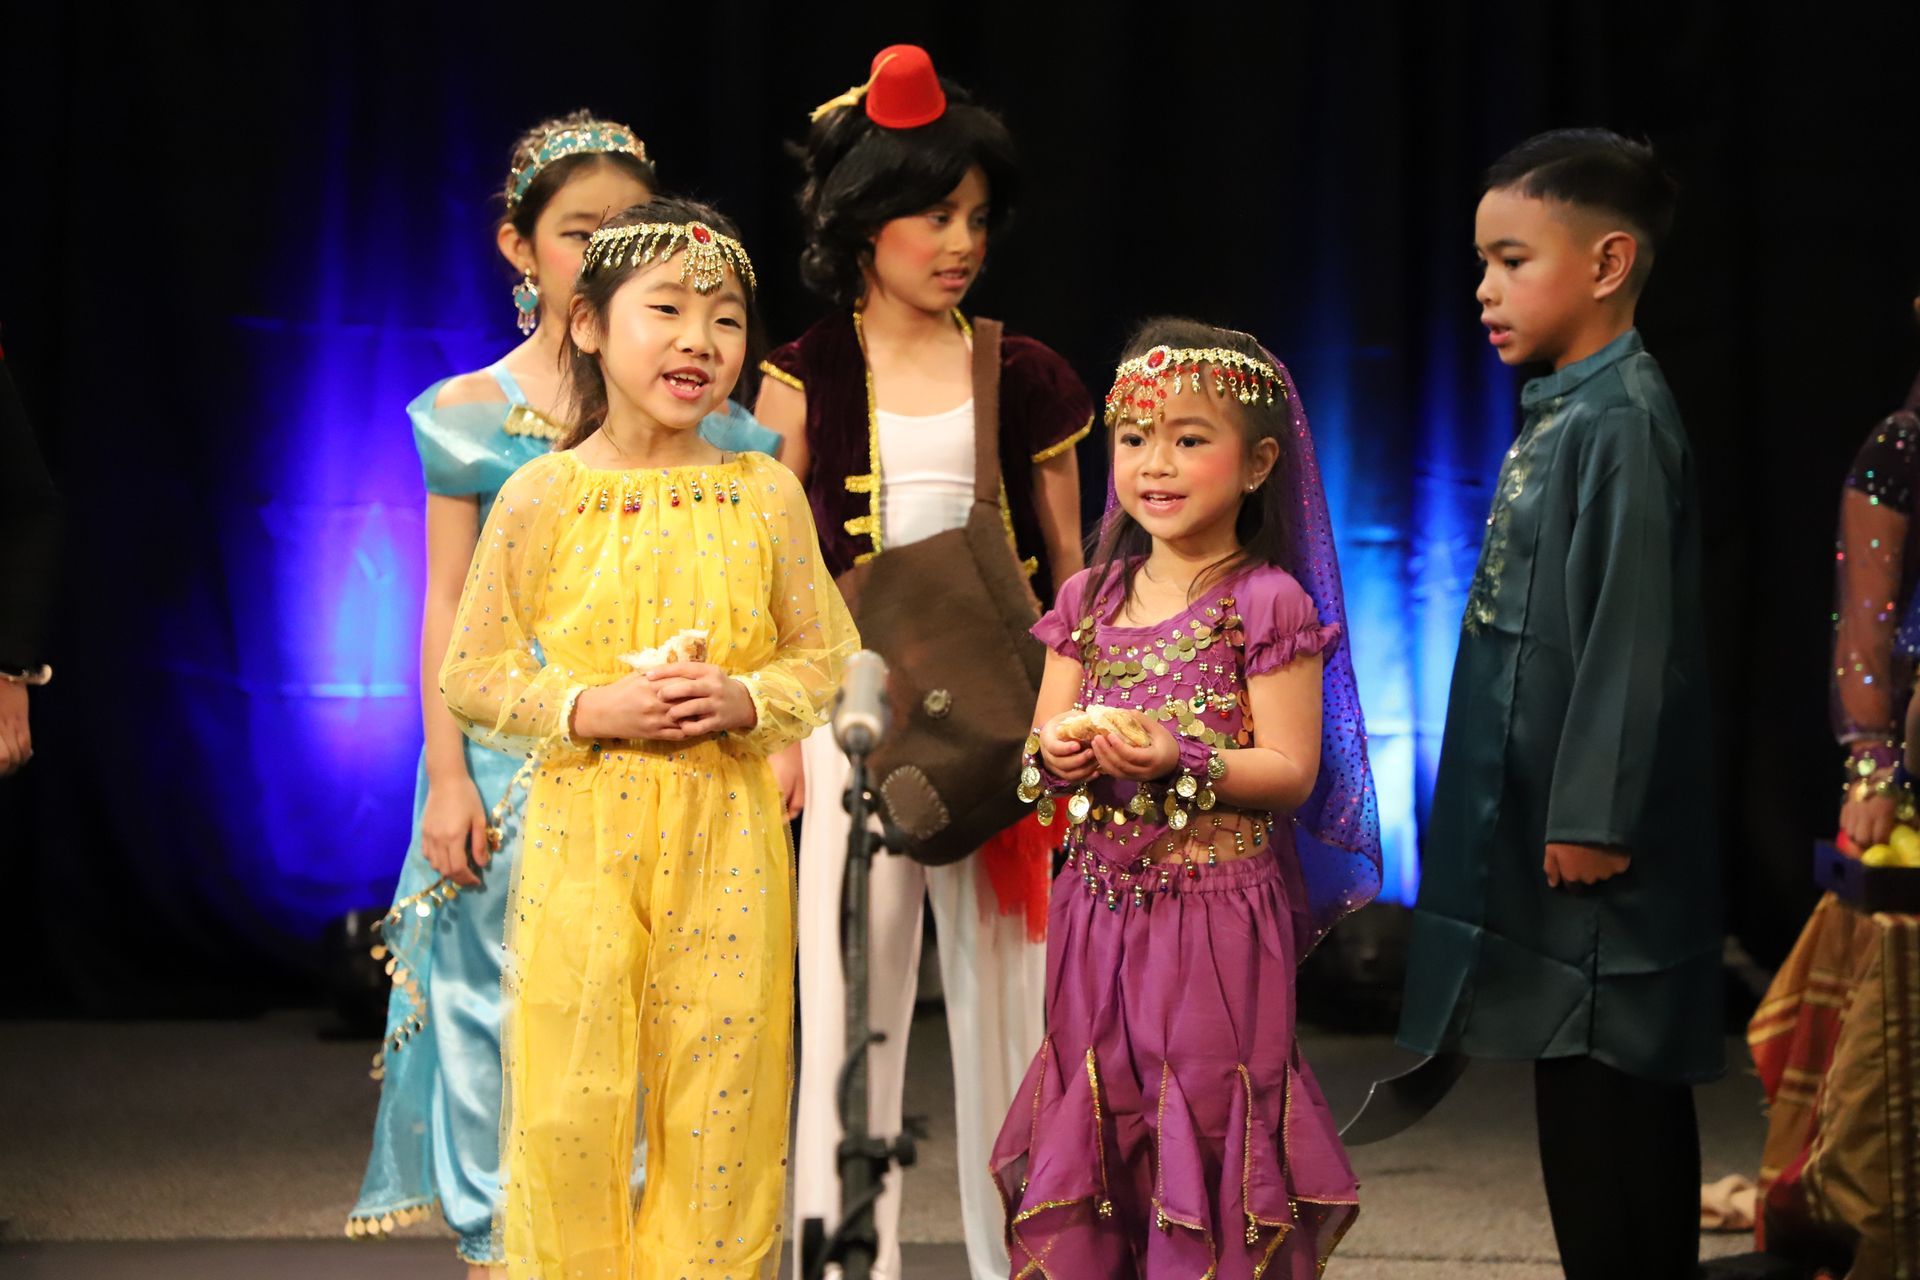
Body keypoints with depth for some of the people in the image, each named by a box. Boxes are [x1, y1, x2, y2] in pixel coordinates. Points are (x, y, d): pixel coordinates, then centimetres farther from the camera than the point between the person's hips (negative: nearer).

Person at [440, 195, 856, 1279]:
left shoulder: (765, 493, 3)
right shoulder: (543, 496, -2)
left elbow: (827, 658, 9)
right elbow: (472, 674, 1)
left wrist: (744, 699, -10)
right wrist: (591, 711, -14)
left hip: (729, 836, 1)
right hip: (581, 829, -1)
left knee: (718, 1102, 5)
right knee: (571, 1101, 0)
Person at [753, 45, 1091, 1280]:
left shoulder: (1023, 378, 6)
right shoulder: (807, 381, 3)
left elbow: (1068, 571, 10)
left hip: (996, 717, 1)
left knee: (1002, 987, 6)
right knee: (852, 997, -1)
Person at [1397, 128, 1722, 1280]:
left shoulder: (1624, 419, -14)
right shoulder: (1563, 411, 14)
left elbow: (1631, 634, -19)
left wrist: (1592, 817, -19)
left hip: (1594, 849, -9)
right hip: (1540, 815, 9)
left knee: (1608, 1094, -6)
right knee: (1588, 1093, 13)